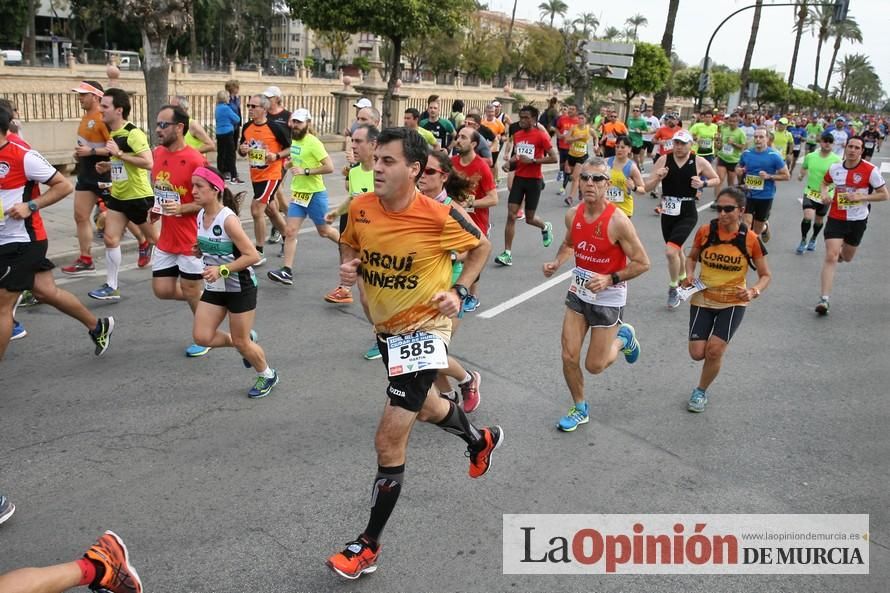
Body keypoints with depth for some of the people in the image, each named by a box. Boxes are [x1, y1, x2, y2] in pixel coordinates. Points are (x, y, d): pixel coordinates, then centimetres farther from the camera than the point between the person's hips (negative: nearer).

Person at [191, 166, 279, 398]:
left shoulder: (228, 219, -23)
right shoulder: (200, 216, 0)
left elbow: (252, 255, -24)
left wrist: (222, 270, -30)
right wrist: (200, 251, -2)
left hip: (240, 287, -7)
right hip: (214, 287, 7)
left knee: (241, 342, 4)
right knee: (202, 337, 1)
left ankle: (267, 375, 31)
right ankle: (248, 341, 27)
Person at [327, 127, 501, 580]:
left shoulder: (440, 216, -23)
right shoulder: (361, 208, -10)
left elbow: (481, 246, -4)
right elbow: (350, 245, 11)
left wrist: (458, 291, -14)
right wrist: (347, 267, -11)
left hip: (424, 330, -7)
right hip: (386, 328, 7)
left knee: (389, 440, -6)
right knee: (425, 406, 30)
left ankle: (368, 545, 12)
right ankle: (481, 439, 62)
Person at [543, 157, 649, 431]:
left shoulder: (618, 221, -23)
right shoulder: (573, 214, -6)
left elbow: (642, 263, -16)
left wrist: (610, 279, -26)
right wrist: (557, 263, -3)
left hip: (608, 299, -5)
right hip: (578, 294, 5)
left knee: (595, 366, 5)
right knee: (569, 357, 4)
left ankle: (623, 337, 36)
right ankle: (580, 409, 28)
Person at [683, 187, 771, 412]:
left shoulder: (751, 239, -12)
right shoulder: (705, 231, -9)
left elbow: (765, 275, -2)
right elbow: (692, 257, 11)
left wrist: (754, 291, -23)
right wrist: (689, 275, -10)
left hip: (734, 303, -2)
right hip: (703, 299, 2)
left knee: (714, 350, -14)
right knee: (697, 353, -6)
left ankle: (701, 392, 14)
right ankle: (715, 346, 32)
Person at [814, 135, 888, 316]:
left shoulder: (871, 170, -12)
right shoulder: (835, 168, -3)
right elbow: (825, 182, 19)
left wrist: (861, 197, -21)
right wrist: (825, 193, -4)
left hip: (857, 220, 0)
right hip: (836, 218, 0)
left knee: (847, 258, 19)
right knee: (830, 257, -14)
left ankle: (840, 251, 59)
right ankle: (824, 299, -15)